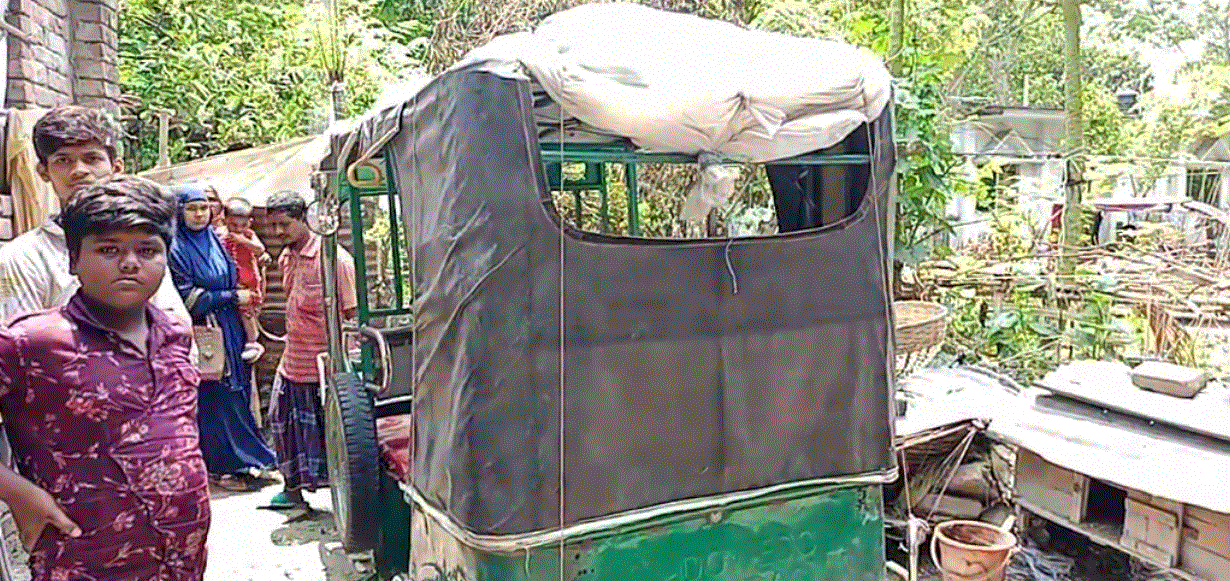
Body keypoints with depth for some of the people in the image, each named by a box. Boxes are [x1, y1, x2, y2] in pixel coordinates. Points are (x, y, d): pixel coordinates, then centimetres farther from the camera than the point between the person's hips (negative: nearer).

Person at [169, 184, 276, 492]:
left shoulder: (215, 241, 9)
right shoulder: (175, 249, -10)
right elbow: (189, 299, -14)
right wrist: (232, 297, -12)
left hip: (230, 330, 6)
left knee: (238, 392, 10)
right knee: (215, 399, 1)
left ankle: (248, 458, 20)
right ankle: (227, 465, 11)